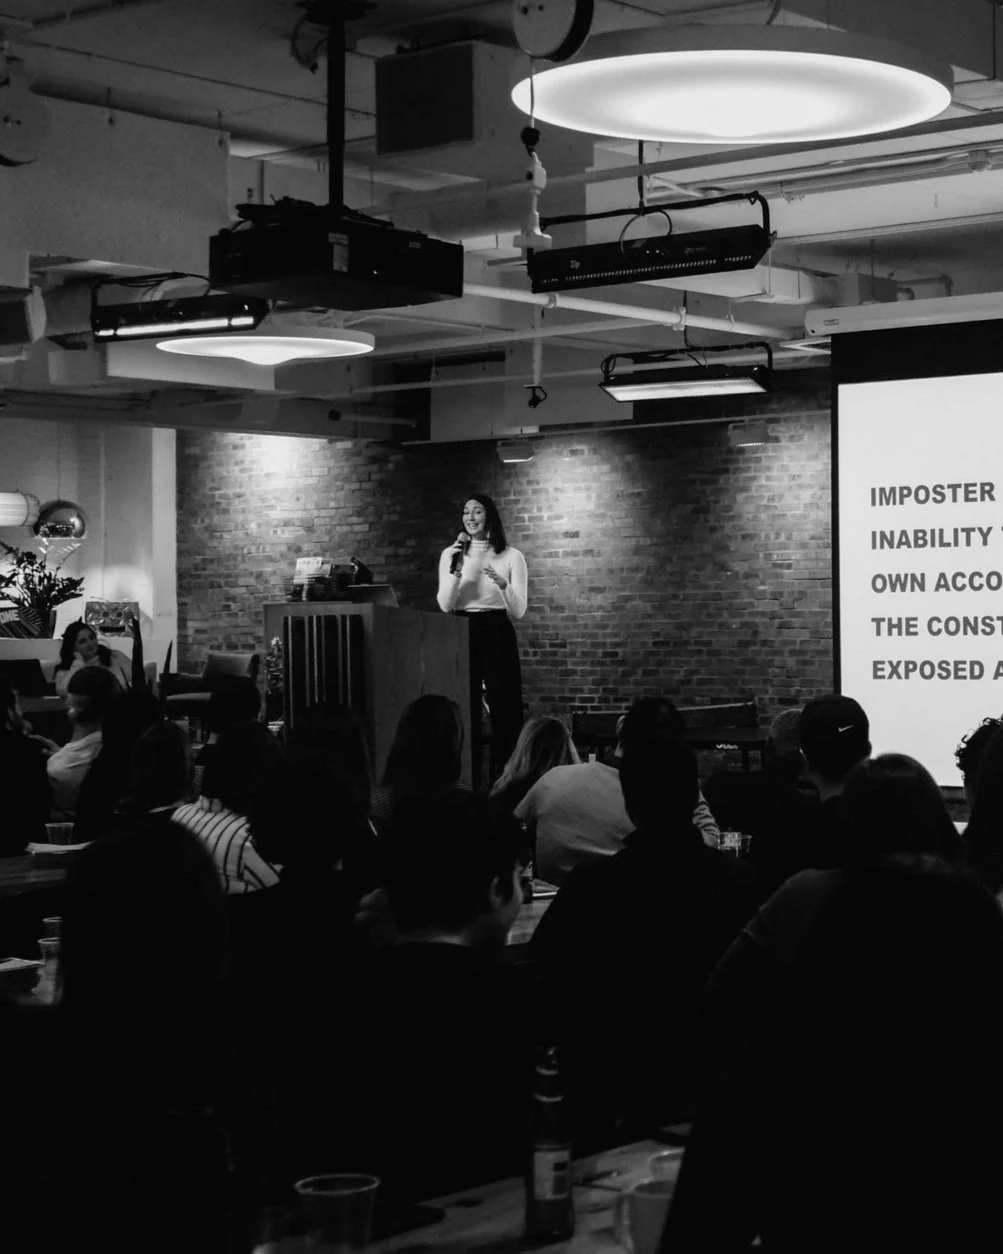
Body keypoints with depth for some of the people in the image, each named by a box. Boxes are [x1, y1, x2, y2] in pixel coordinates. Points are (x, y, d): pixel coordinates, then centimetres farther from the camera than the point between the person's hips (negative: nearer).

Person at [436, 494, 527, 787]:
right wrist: (455, 571, -14)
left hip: (497, 634, -1)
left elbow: (519, 611, -2)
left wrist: (503, 585, -20)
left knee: (503, 708, -4)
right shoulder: (450, 554, 8)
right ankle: (468, 782, 6)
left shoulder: (511, 557, 4)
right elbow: (445, 606, -1)